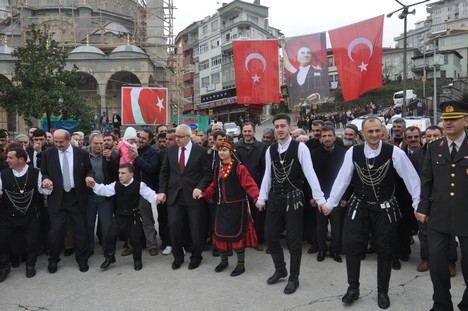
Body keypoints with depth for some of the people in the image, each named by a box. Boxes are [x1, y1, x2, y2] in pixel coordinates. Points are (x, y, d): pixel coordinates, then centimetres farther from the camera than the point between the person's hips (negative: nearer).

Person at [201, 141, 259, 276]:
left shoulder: (239, 167, -11)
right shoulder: (217, 167, 8)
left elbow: (249, 185, -16)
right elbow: (214, 185, 13)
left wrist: (257, 198, -31)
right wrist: (204, 193, -3)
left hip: (237, 206, -6)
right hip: (222, 206, 6)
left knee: (237, 234, 0)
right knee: (220, 233, 10)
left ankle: (241, 264, 17)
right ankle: (224, 261, 31)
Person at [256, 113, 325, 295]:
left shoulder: (300, 147, -9)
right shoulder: (270, 150, 6)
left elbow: (310, 174, -11)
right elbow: (267, 175, 11)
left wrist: (320, 198, -16)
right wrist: (261, 198, 11)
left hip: (293, 198, -5)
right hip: (274, 198, 5)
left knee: (294, 239, 5)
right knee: (270, 236, 11)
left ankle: (294, 278, 22)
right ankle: (280, 270, 34)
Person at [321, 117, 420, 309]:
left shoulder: (394, 152, -12)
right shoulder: (352, 152, -6)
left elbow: (411, 179, -7)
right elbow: (342, 179, -1)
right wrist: (330, 204, 1)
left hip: (385, 209, -1)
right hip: (358, 207, 1)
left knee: (384, 251, 9)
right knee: (351, 246, 1)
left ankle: (382, 292, 28)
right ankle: (353, 288, 21)